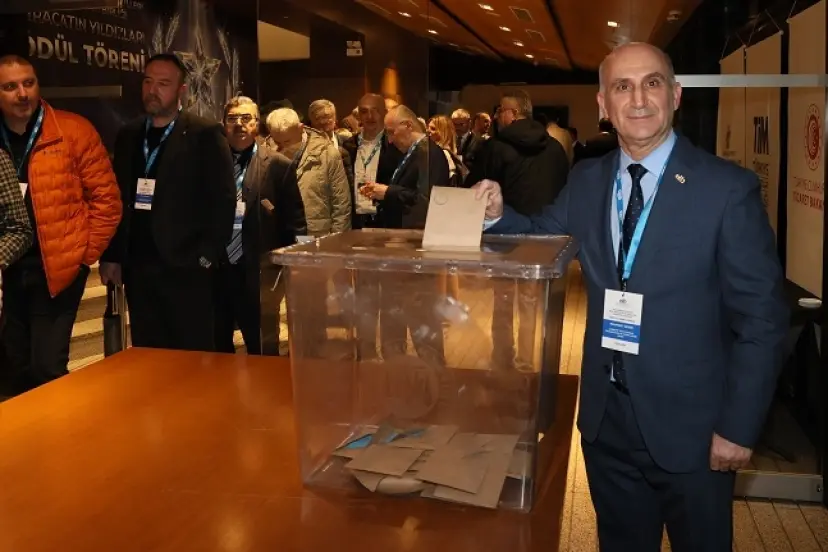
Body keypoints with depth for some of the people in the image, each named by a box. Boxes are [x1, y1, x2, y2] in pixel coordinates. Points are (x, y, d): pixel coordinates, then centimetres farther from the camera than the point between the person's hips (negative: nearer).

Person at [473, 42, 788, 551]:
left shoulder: (729, 189, -13)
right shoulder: (586, 181, 1)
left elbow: (761, 318, -11)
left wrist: (739, 427, -12)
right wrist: (498, 215, -7)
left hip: (690, 424, -4)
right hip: (606, 417, 4)